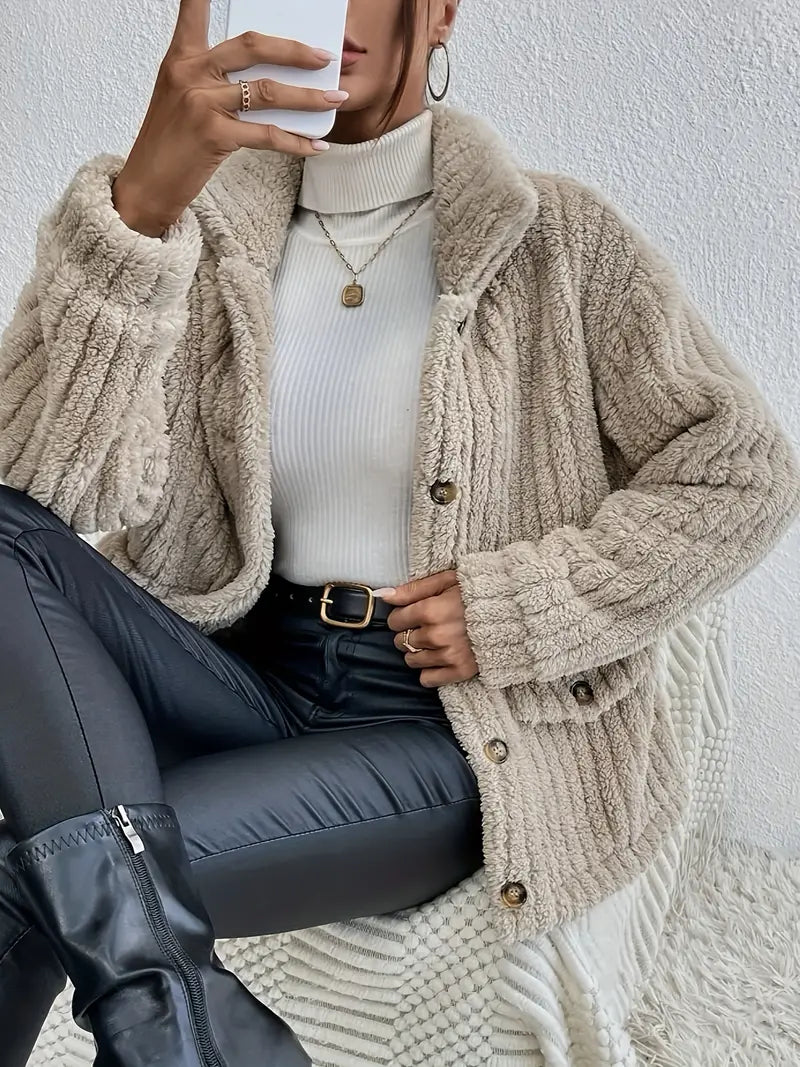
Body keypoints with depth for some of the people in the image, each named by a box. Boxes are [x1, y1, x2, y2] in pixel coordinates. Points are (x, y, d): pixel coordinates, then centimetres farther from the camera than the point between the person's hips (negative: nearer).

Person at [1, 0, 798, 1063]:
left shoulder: (557, 237, -1)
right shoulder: (212, 238, 5)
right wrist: (140, 201, -26)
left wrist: (519, 608, -12)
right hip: (255, 682, 5)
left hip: (463, 731, -4)